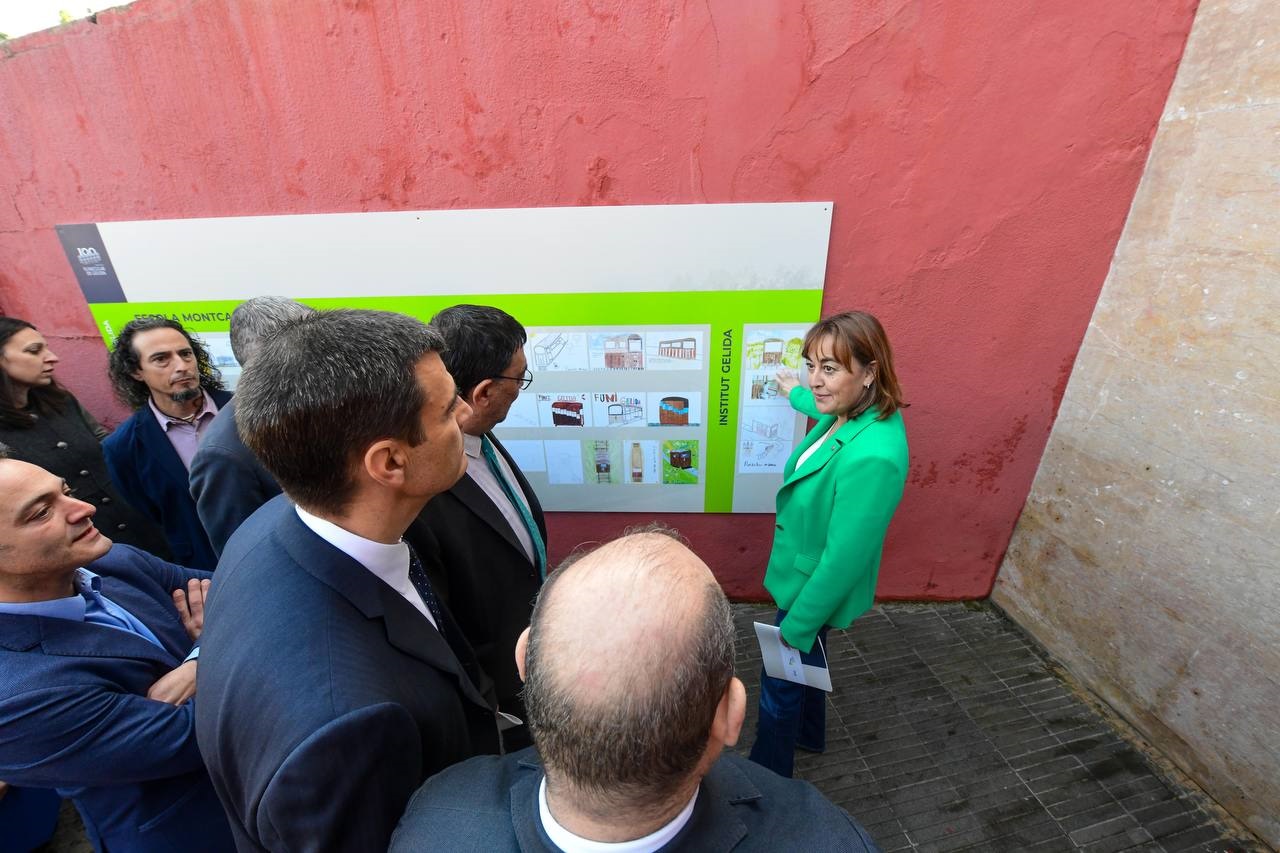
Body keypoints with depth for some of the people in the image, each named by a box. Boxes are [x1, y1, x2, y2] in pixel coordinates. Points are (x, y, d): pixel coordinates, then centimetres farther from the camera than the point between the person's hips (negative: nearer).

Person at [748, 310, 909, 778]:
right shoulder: (853, 415, -10)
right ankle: (808, 734, 59)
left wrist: (797, 625, -17)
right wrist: (795, 394, 37)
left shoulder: (872, 457, -37)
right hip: (802, 576, 9)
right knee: (804, 664, 31)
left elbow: (845, 558, -29)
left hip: (816, 589, -8)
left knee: (779, 686, 14)